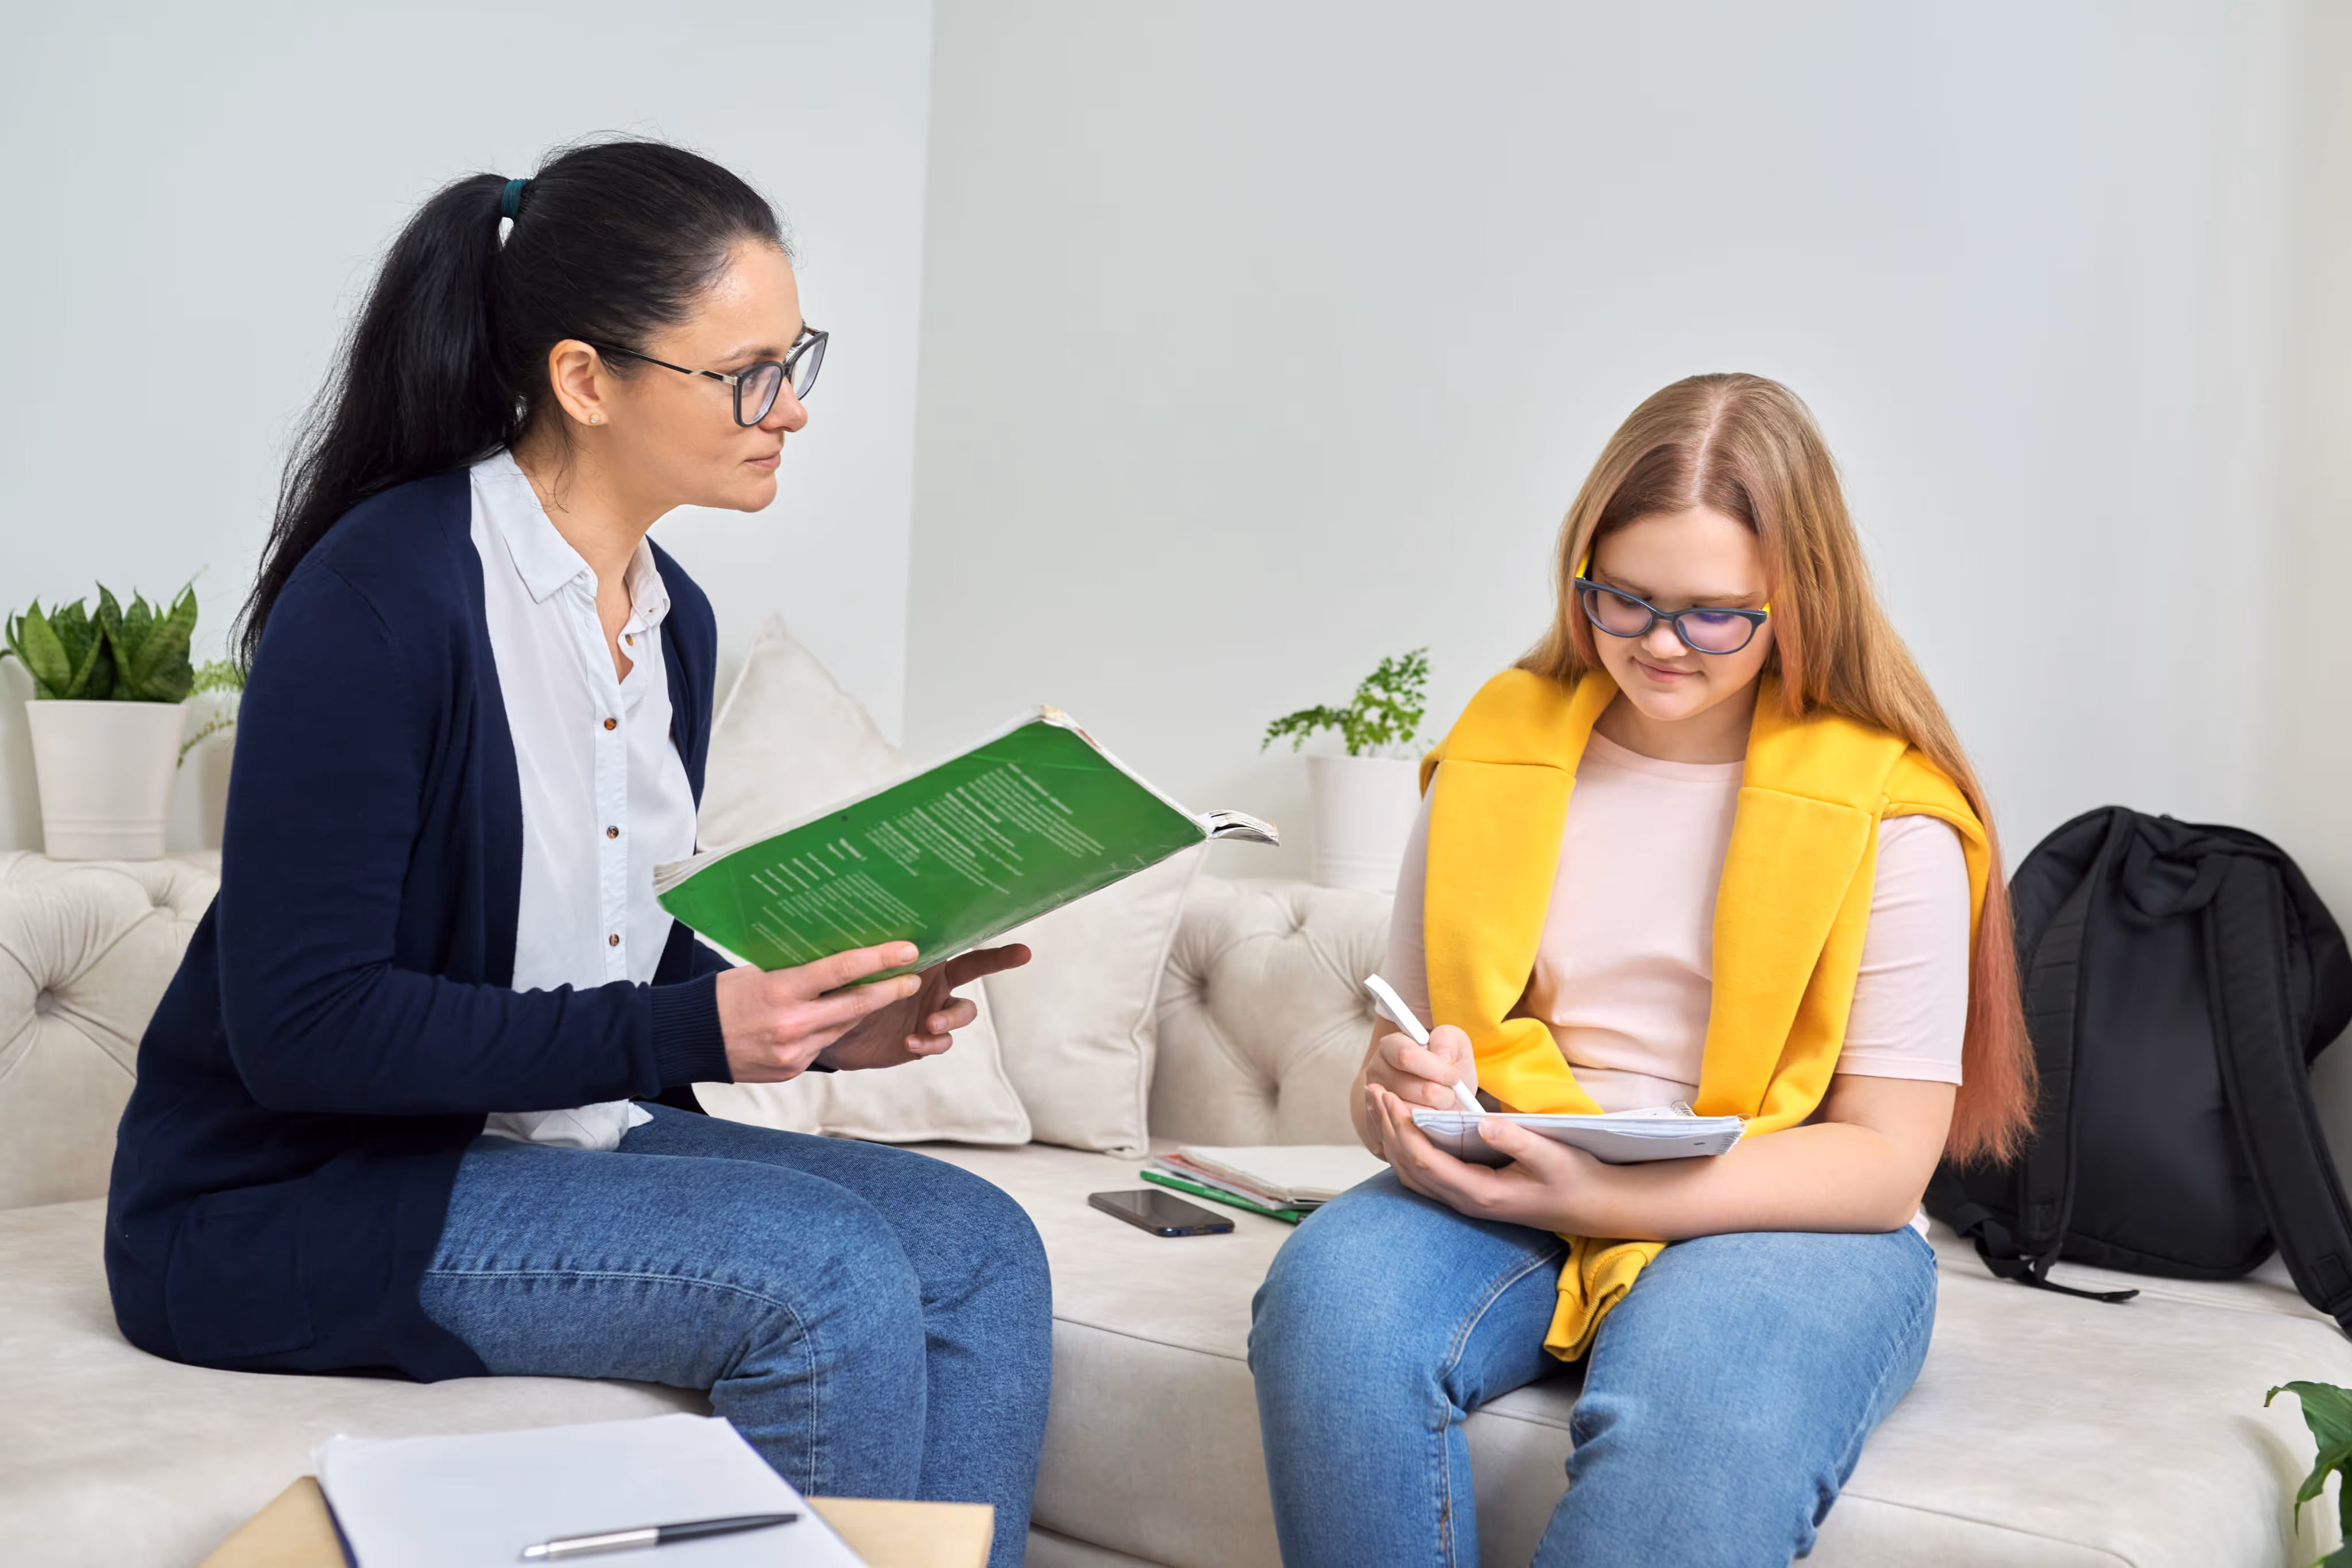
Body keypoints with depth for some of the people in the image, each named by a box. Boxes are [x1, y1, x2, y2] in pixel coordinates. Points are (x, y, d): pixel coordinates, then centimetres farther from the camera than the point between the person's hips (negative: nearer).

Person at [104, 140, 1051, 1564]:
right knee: (825, 1274, -25)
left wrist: (816, 1021, -6)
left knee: (982, 1248, -8)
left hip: (561, 1141, 8)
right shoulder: (383, 594, -19)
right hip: (290, 1194, -7)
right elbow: (296, 1029, -22)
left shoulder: (674, 617, 6)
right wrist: (684, 1033, -26)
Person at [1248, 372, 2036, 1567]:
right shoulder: (1495, 754, 9)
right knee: (1330, 1296, -30)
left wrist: (1600, 1198, -21)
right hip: (1510, 1200, 3)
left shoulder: (1885, 812, -3)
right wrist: (1402, 1096, -15)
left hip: (1786, 1223, -3)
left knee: (1702, 1416, -38)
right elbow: (1403, 1046, 12)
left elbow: (1883, 1162, -7)